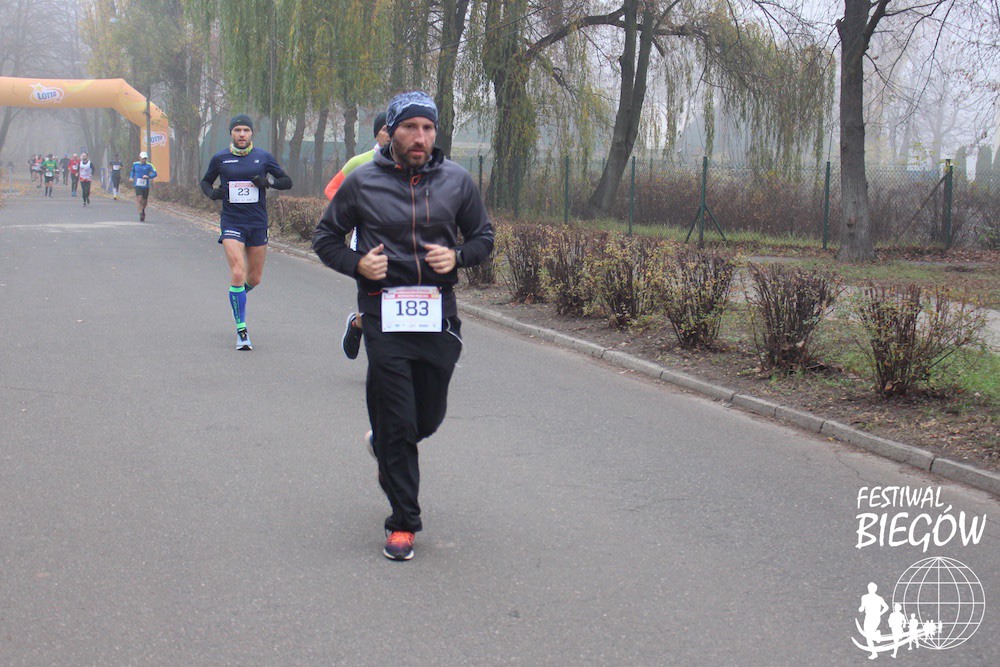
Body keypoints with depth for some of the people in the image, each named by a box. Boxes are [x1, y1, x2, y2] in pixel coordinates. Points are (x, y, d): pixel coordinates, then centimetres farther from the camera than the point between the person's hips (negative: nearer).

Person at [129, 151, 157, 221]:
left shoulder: (149, 165, -4)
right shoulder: (135, 164, 5)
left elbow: (155, 174, -11)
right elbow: (133, 171, 25)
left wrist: (148, 176, -27)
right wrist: (131, 177, 9)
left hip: (146, 186, 0)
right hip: (138, 185, 0)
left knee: (145, 201, 11)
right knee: (139, 198, -19)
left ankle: (143, 210, 42)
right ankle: (141, 214, -17)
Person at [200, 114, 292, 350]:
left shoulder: (264, 157, 3)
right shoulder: (220, 158, 2)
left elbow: (287, 181, 7)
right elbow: (205, 181, 16)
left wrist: (268, 183, -13)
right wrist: (212, 193, -6)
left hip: (258, 224, 2)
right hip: (231, 223, -2)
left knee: (254, 278, 9)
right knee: (237, 274, -16)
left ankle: (237, 295, 45)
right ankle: (241, 330, -8)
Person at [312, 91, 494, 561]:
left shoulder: (457, 181, 5)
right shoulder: (362, 183, 0)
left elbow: (483, 237, 15)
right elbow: (325, 238, 10)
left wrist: (457, 256, -6)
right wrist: (357, 263, -9)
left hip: (438, 314, 3)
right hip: (384, 314, -3)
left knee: (429, 417, 12)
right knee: (397, 423, -4)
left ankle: (383, 444, 47)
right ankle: (403, 523, 8)